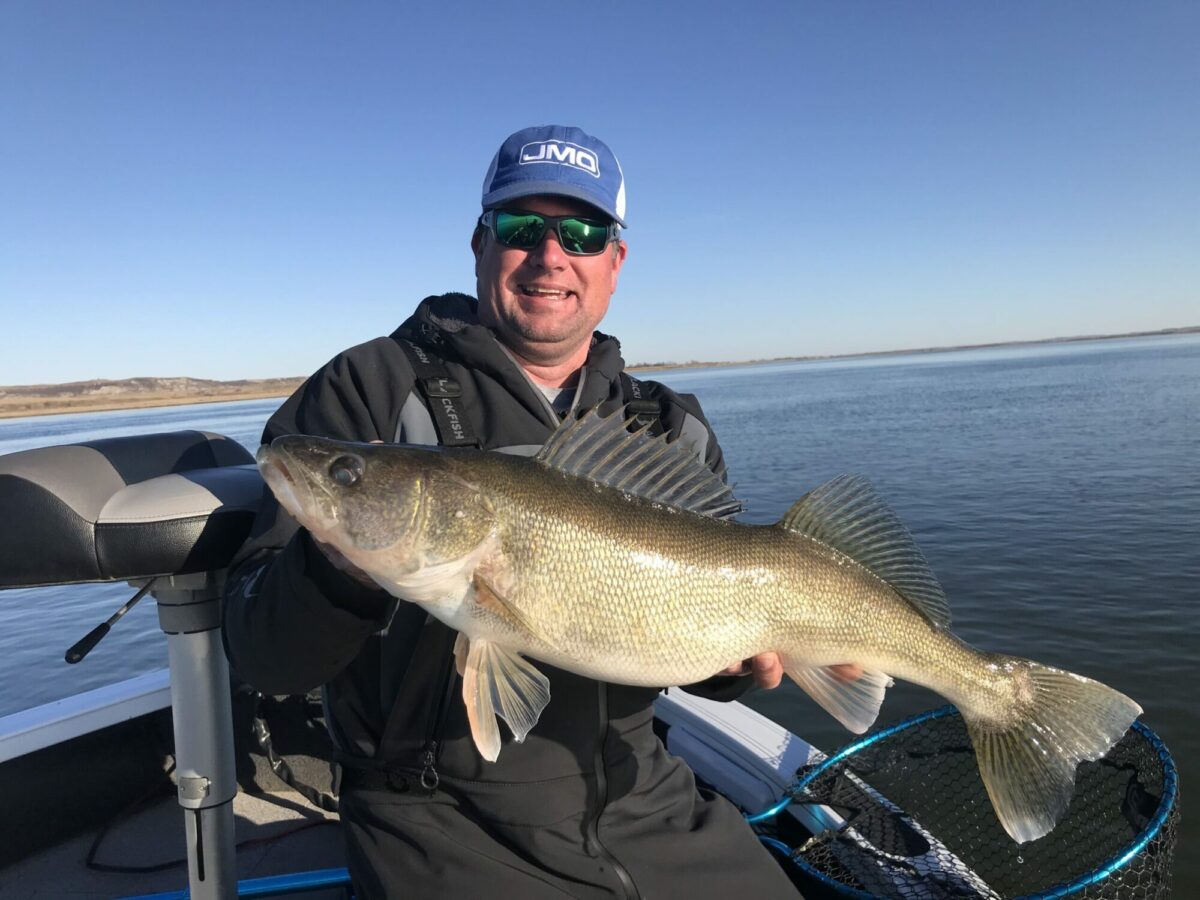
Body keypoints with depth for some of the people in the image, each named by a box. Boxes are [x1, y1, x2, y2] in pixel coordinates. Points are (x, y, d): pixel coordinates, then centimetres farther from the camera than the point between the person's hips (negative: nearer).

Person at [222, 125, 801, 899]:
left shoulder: (674, 429, 3)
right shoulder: (372, 390, -10)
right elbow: (263, 657, -13)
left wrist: (736, 655, -13)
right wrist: (343, 558, -32)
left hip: (643, 804, 5)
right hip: (445, 824, -3)